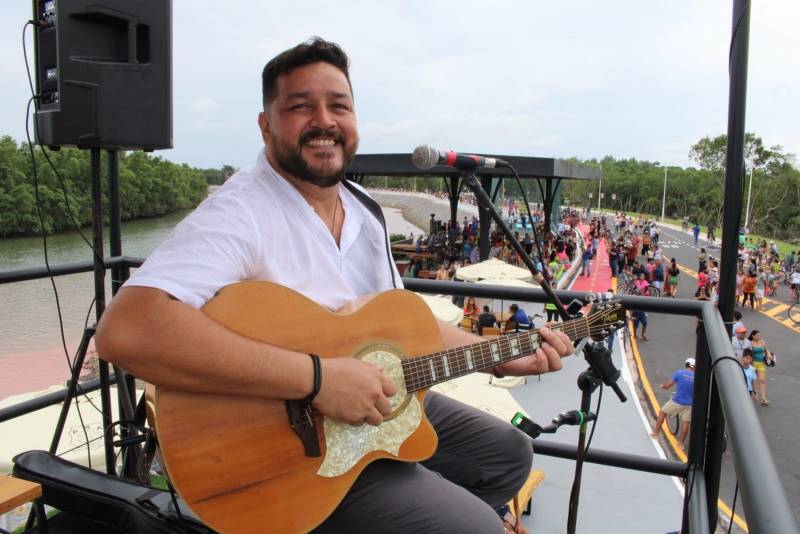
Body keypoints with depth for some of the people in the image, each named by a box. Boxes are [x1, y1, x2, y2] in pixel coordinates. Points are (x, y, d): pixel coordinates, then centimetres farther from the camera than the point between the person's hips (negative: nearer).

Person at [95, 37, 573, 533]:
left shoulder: (361, 208, 4)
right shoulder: (240, 214, -24)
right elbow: (125, 330, -39)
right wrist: (316, 376, -38)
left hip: (381, 400, 9)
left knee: (508, 452, 18)